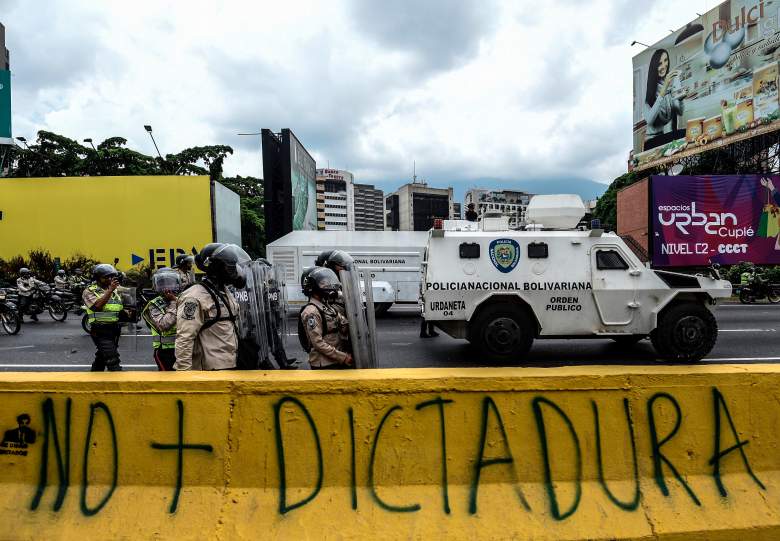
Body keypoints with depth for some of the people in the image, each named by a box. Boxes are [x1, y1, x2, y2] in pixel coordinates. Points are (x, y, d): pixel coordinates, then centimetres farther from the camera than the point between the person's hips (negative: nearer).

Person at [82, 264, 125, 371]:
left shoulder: (116, 290, 14)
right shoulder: (89, 291, -6)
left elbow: (121, 308, 23)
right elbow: (97, 305, -23)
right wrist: (110, 290, -27)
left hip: (115, 329, 7)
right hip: (101, 330, -7)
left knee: (101, 357, 20)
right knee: (112, 359, -15)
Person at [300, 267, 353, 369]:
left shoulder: (329, 307, 12)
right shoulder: (311, 312, -15)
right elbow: (318, 343, -19)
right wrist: (343, 357, -18)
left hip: (337, 363, 9)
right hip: (324, 366, -8)